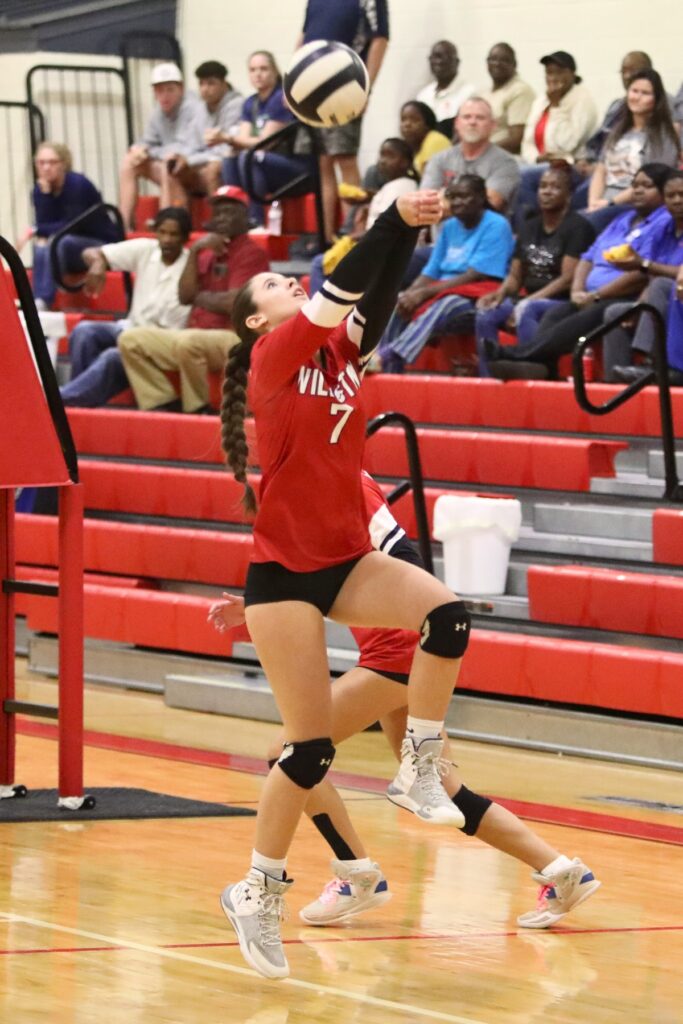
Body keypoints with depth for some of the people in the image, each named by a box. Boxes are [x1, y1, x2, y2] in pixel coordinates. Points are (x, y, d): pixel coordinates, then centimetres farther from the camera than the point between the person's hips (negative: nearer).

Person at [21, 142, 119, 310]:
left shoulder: (78, 184, -18)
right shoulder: (40, 189, -1)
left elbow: (72, 226, -21)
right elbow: (43, 223, -11)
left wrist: (35, 231, -21)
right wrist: (45, 193, -21)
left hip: (103, 246, -5)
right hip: (72, 252, 5)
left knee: (60, 242, -33)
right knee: (41, 245, -26)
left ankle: (44, 301, -42)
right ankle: (38, 302, -38)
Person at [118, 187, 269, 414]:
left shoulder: (251, 253, -4)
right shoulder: (209, 252, 20)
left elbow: (234, 303, -16)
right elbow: (185, 296, 7)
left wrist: (202, 298, 2)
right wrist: (194, 252, -1)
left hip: (233, 338, -8)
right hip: (196, 335, 9)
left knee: (188, 342, -39)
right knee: (131, 339, -2)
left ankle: (198, 410, -19)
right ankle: (164, 404, -9)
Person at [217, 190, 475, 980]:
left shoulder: (339, 352, 9)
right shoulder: (273, 355, -8)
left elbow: (374, 295, -6)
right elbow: (339, 291, -21)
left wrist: (412, 228, -18)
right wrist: (395, 218, -24)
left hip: (347, 559, 6)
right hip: (284, 571, -6)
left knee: (446, 615, -23)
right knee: (310, 748, -6)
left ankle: (418, 771, -8)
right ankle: (258, 895, 10)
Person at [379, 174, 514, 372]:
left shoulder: (496, 226, -7)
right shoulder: (450, 227, 15)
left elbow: (474, 277, -17)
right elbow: (431, 273, 11)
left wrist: (424, 293, -22)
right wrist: (410, 294, -12)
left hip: (480, 300, -7)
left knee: (440, 305, -37)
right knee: (394, 302, -19)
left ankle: (393, 361, -50)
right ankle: (380, 363, -33)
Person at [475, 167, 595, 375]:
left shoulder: (577, 227, -5)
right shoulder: (529, 228, 17)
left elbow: (567, 280, -13)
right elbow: (515, 276, 17)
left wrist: (530, 300, -19)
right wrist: (500, 293, -6)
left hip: (563, 303, -7)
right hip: (529, 300, 7)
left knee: (525, 310, -36)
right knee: (485, 314, -18)